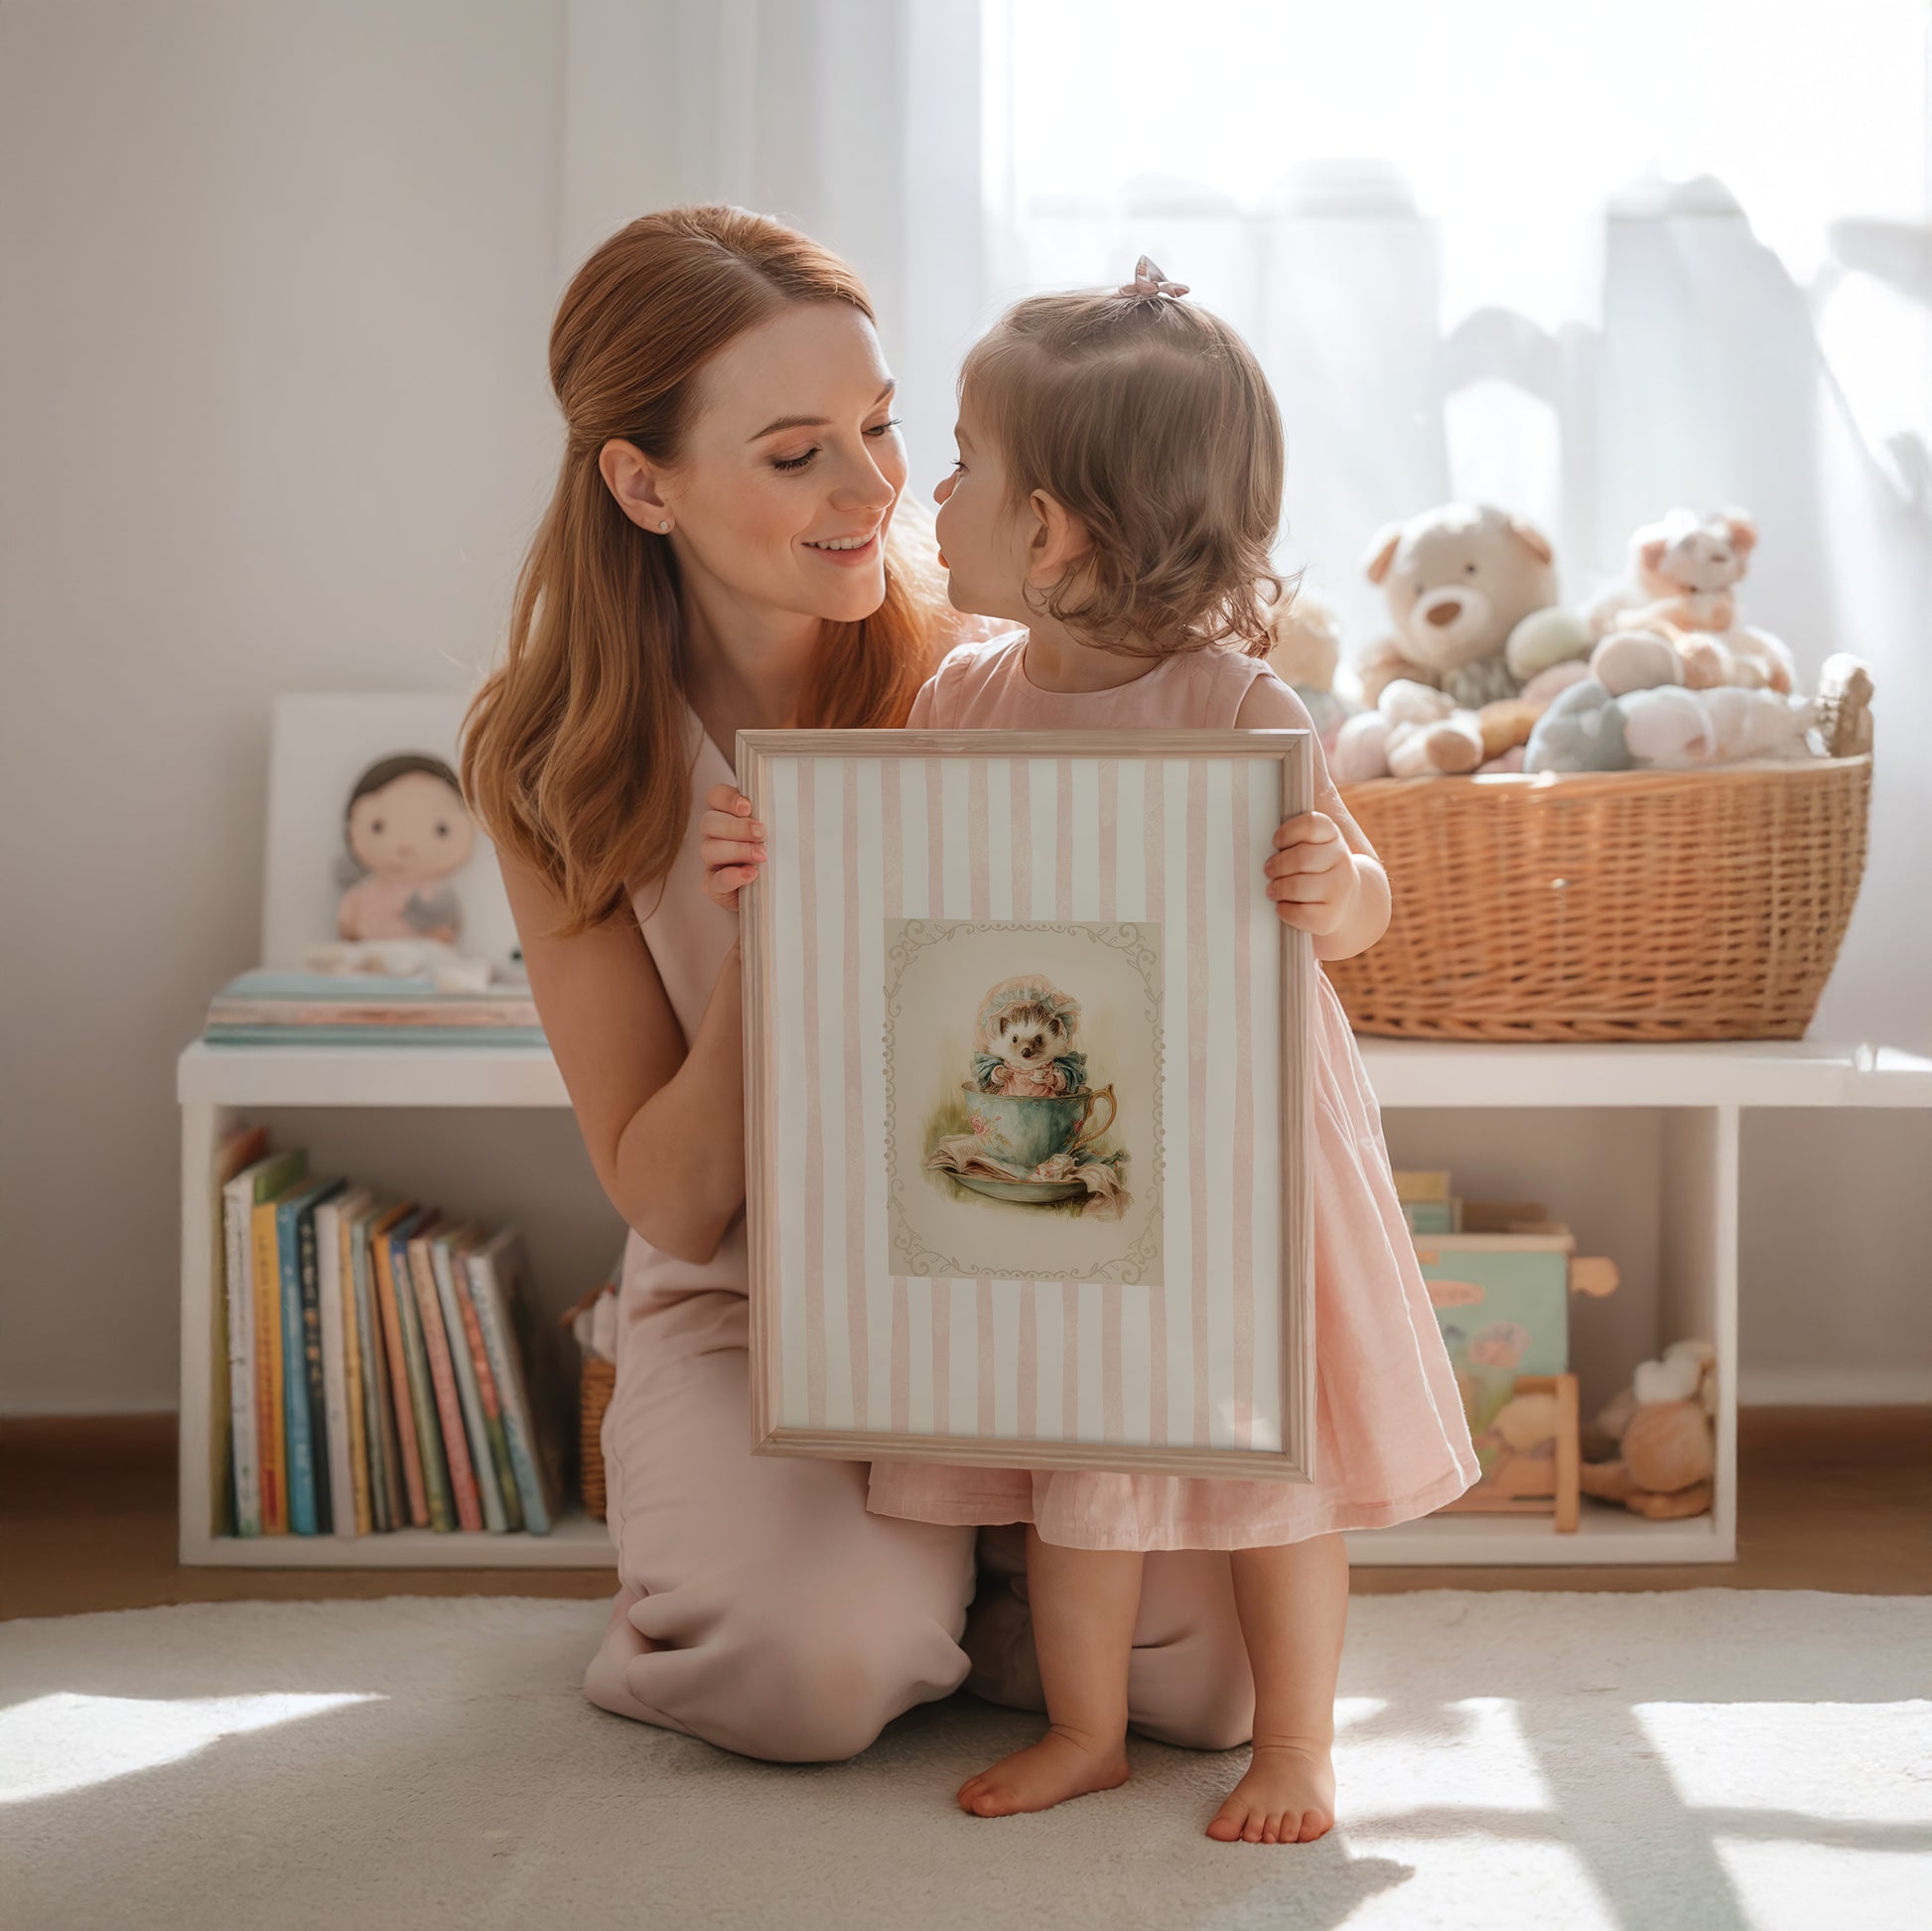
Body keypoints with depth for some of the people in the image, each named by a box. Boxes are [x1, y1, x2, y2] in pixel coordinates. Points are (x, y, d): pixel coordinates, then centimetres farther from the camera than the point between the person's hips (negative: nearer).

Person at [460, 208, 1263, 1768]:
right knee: (816, 1664, -28)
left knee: (1212, 1664, -20)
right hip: (748, 1307, -1)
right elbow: (672, 1199, -9)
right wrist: (761, 936, -27)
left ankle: (939, 1571, 11)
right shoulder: (557, 763, -9)